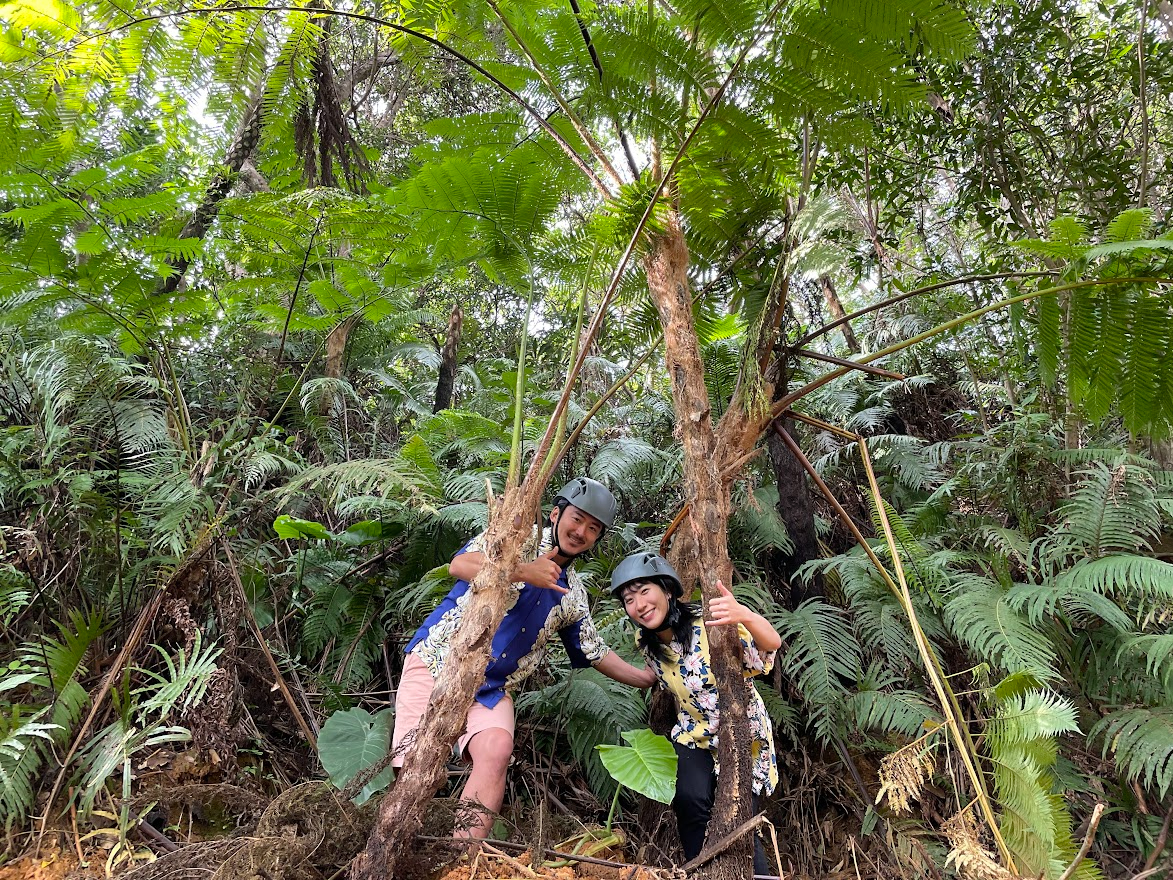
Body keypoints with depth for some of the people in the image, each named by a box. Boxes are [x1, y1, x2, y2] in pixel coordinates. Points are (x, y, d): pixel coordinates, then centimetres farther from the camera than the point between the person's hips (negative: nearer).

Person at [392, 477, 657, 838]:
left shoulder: (574, 596, 15)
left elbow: (595, 653, 24)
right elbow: (459, 565, -19)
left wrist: (648, 678, 22)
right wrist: (523, 572, -30)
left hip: (493, 687, 4)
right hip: (438, 660, -4)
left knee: (497, 751, -24)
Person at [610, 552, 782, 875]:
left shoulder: (709, 625, -26)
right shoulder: (646, 642, -7)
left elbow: (772, 644, -42)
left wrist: (745, 616, -61)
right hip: (694, 735, 4)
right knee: (691, 801, -21)